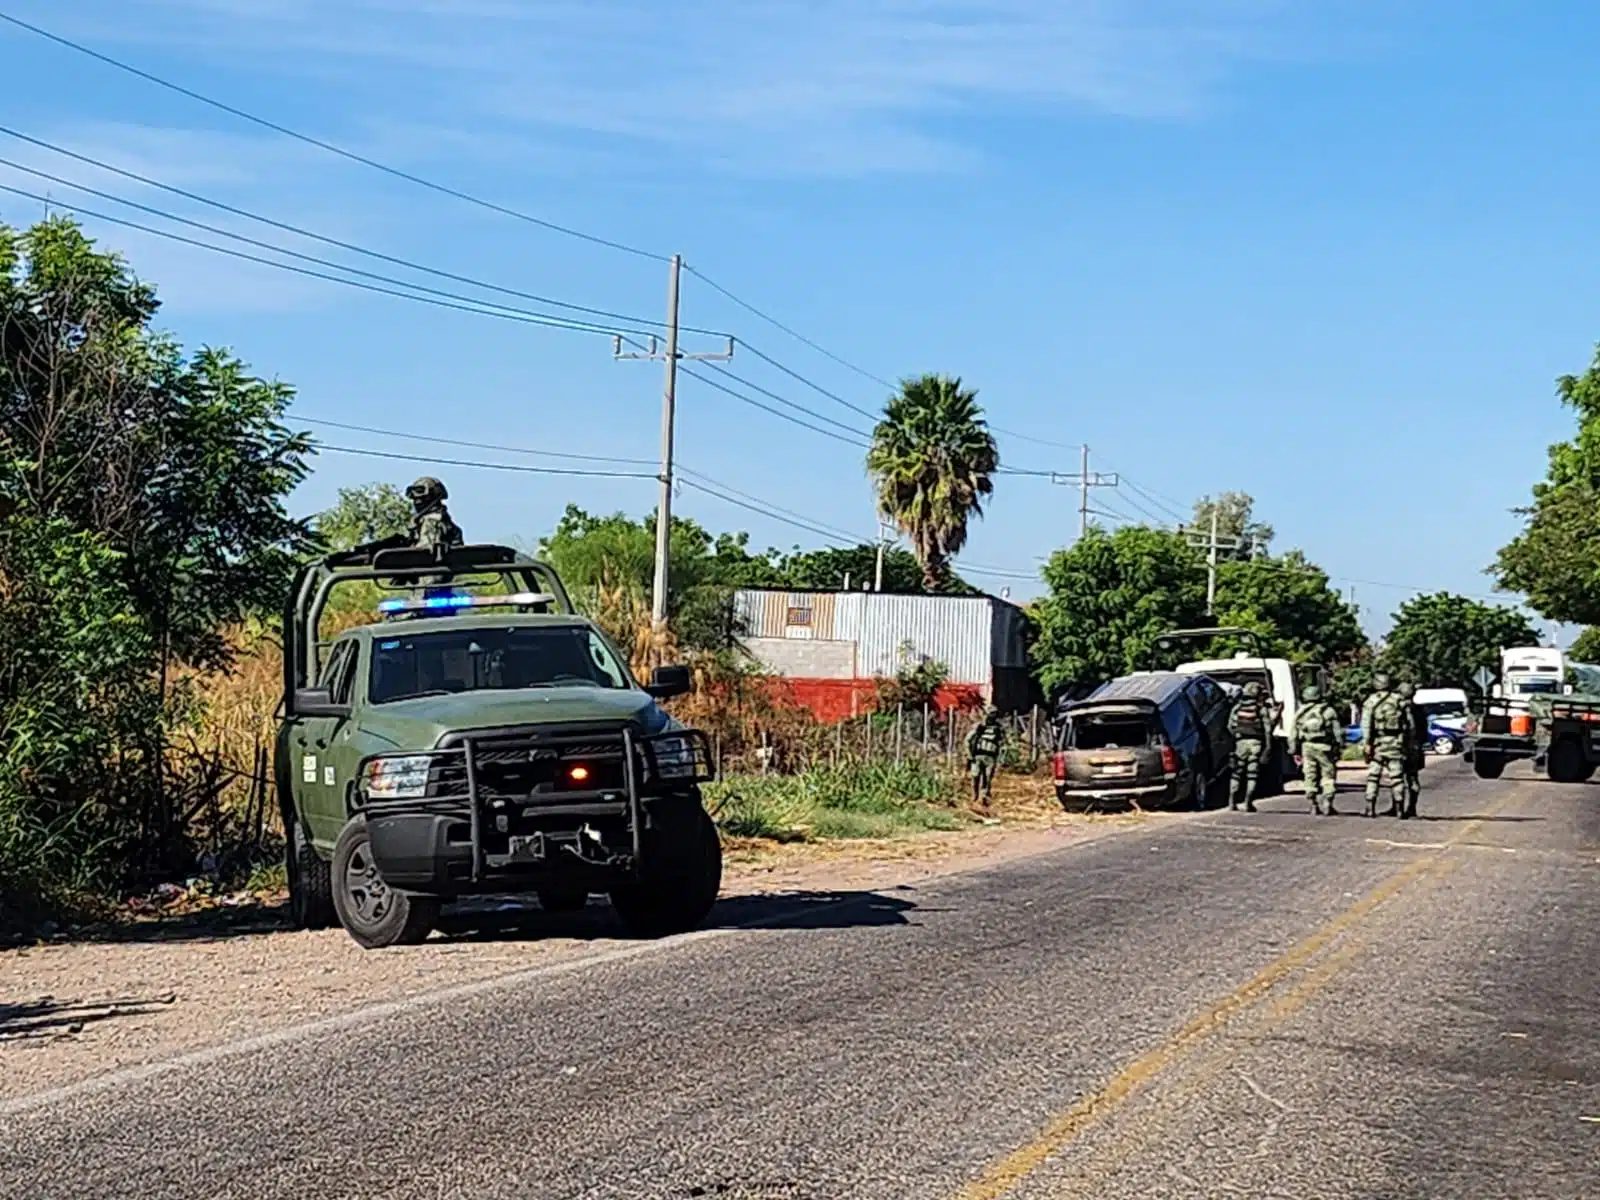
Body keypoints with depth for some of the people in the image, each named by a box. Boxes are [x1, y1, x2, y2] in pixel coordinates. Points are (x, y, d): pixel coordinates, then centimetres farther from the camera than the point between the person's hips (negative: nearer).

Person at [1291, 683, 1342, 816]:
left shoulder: (1300, 713, 11)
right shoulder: (1328, 711, 1)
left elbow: (1293, 735, 13)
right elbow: (1337, 731, -2)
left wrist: (1296, 752, 18)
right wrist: (1340, 746, 3)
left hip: (1306, 747, 3)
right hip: (1324, 747, -3)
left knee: (1310, 777, 9)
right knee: (1328, 776, 3)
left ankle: (1314, 806, 8)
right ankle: (1328, 805, -4)